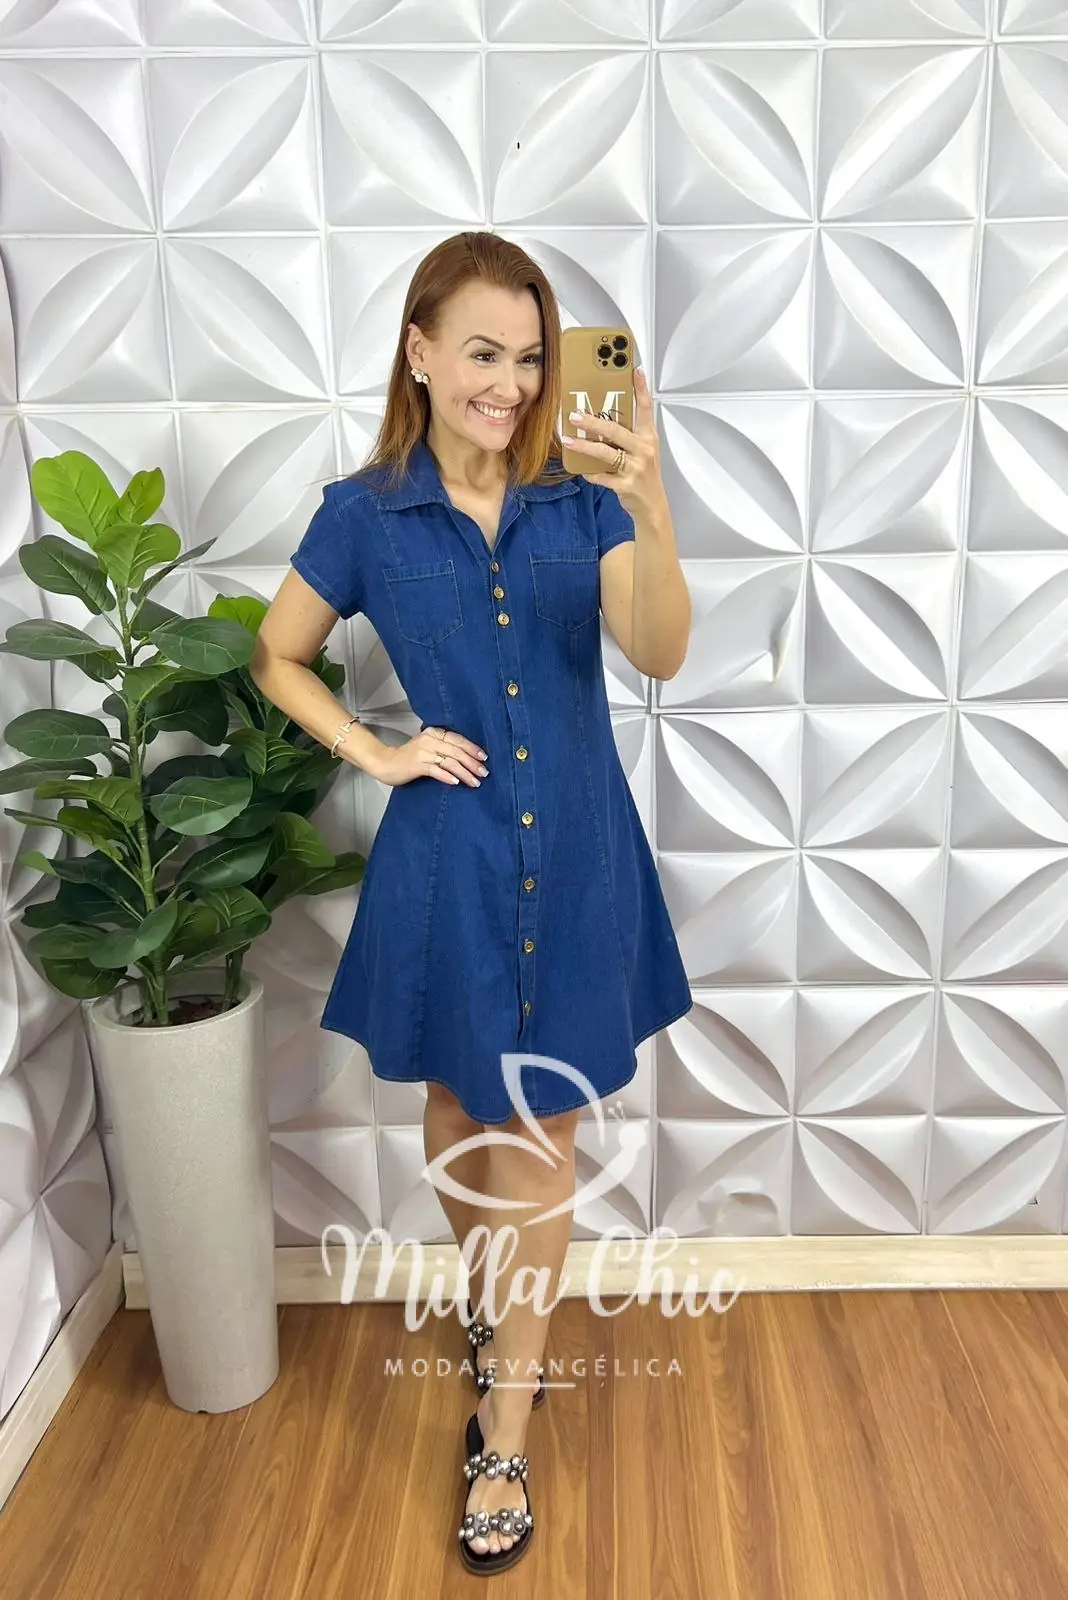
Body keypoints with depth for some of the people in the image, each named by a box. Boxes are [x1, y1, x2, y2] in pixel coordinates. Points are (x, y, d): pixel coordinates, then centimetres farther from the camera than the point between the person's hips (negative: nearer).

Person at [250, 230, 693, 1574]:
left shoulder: (582, 497, -3)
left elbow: (660, 653, -18)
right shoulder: (365, 512, -4)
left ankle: (505, 1438, 28)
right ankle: (496, 1322, 49)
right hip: (448, 857, 0)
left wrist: (652, 509, -34)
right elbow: (277, 659, 8)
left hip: (577, 853, 1)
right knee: (462, 1112, 17)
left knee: (543, 1133, 9)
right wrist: (375, 751, -4)